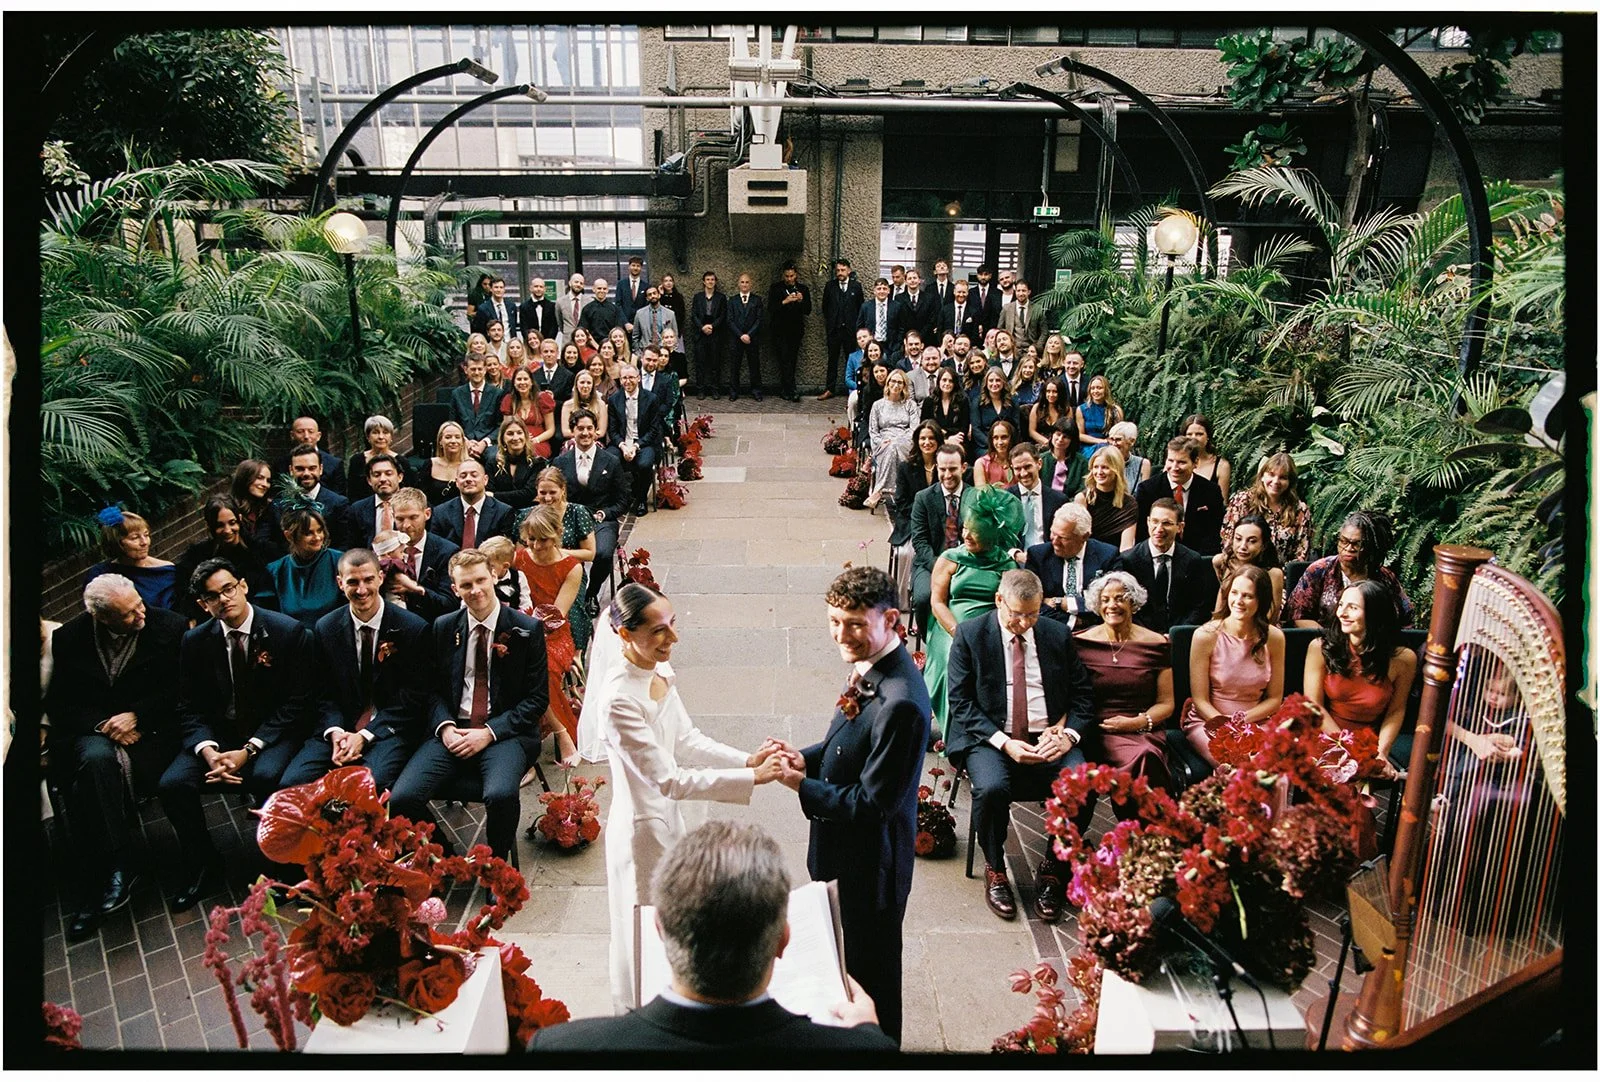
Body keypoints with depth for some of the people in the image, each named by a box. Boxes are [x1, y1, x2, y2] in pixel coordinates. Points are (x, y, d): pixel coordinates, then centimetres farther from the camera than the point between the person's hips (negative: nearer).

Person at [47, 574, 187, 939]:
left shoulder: (169, 627, -4)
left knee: (88, 785, -28)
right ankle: (117, 865, -30)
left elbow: (179, 690, -1)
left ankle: (97, 888, -22)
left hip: (147, 731, -2)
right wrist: (104, 725, -12)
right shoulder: (70, 637, 1)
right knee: (97, 757, -34)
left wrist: (137, 716, -12)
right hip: (90, 731, 2)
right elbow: (58, 703, 4)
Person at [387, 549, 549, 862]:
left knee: (501, 795, -34)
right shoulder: (444, 627, 11)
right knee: (402, 799, -20)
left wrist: (489, 732, -12)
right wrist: (445, 727, -6)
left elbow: (538, 698, -1)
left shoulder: (527, 630, 0)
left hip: (504, 733, -3)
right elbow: (434, 688, 15)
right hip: (453, 731, 3)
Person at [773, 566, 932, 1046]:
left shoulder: (900, 703, -33)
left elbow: (873, 803, -28)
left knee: (871, 962, 15)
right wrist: (806, 758, -7)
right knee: (859, 953, 29)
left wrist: (803, 785, -20)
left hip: (873, 854, -9)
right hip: (853, 846, 9)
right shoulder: (868, 665, -4)